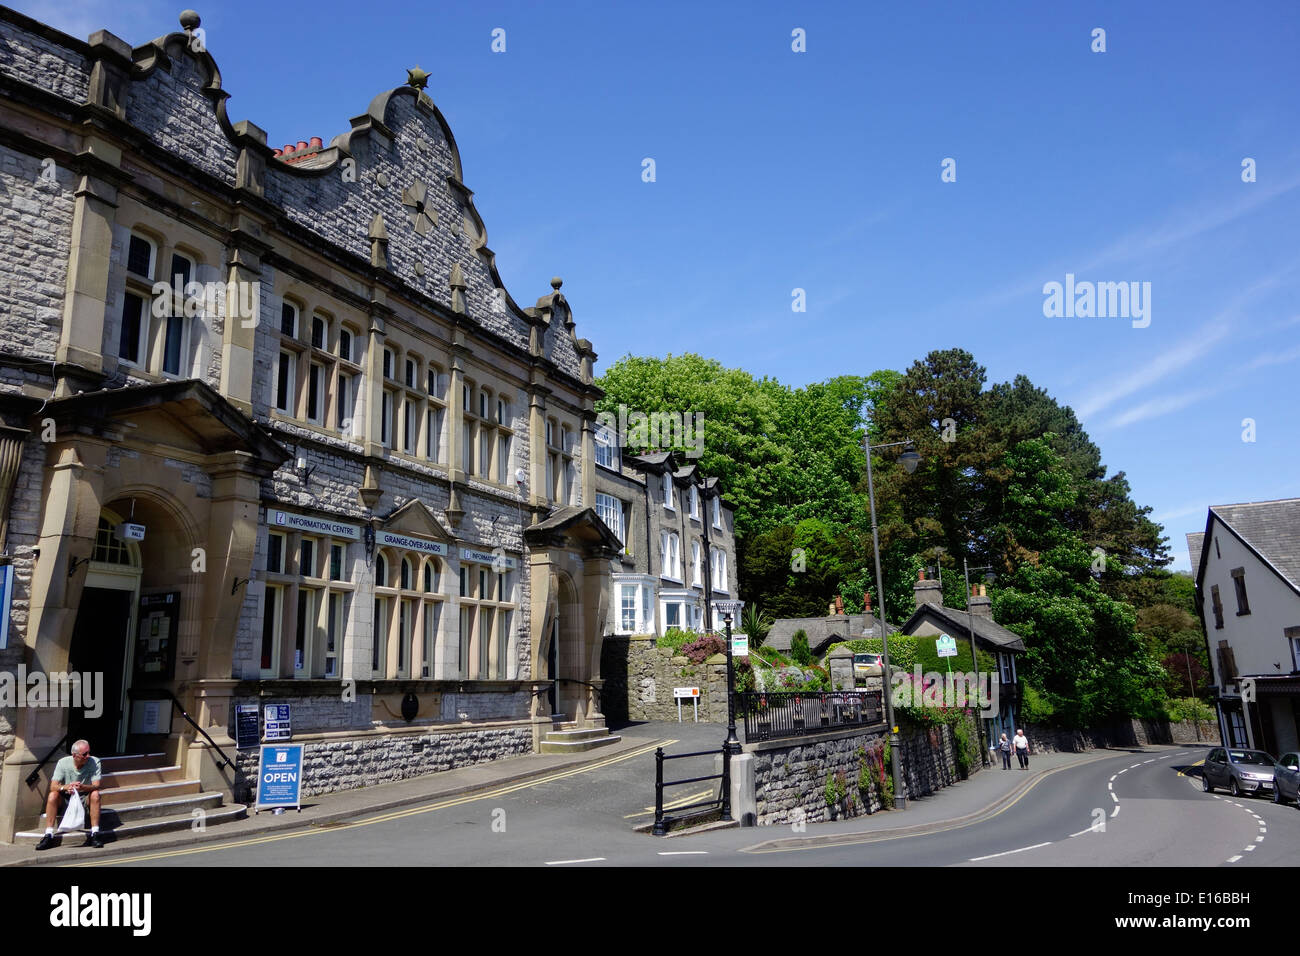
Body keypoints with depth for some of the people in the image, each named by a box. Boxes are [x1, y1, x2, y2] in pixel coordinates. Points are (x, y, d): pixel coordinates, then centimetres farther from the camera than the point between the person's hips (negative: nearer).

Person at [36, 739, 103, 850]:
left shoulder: (94, 762, -13)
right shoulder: (63, 763, -10)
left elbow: (96, 786, -22)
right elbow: (53, 786, -18)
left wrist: (82, 787, -43)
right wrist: (65, 787, -40)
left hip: (85, 799, -1)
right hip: (66, 799, 1)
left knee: (95, 794, -32)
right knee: (52, 795, -27)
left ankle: (95, 834, -30)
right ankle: (48, 836, -24)